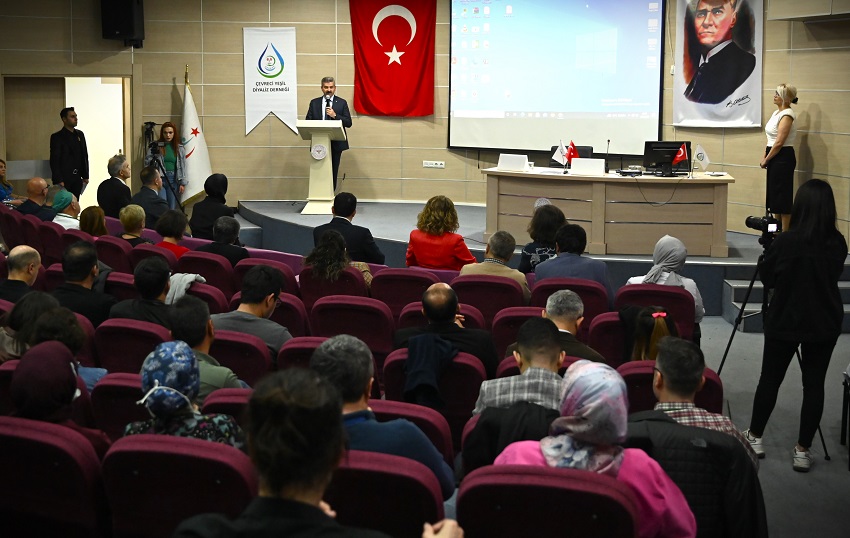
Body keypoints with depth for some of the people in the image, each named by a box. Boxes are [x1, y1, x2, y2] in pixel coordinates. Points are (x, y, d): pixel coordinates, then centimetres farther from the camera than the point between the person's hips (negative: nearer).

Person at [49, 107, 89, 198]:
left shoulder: (80, 134, 12)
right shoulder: (57, 137, -5)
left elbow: (84, 156, 15)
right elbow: (54, 160, -9)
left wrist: (85, 176, 10)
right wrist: (58, 181, -14)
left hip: (77, 178, 5)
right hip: (63, 179, -5)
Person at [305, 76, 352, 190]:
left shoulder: (342, 103, 5)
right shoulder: (314, 103, 9)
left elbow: (348, 123, -2)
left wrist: (335, 115, -15)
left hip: (336, 143, -1)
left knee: (333, 171, 1)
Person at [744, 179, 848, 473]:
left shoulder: (787, 240, -18)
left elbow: (766, 277, -6)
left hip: (785, 322, -2)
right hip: (824, 324, 2)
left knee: (770, 379, 13)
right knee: (814, 384, 8)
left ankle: (755, 437, 26)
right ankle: (803, 450, 12)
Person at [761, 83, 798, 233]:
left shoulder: (787, 115, -16)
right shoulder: (777, 112, 13)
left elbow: (779, 143, -20)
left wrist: (766, 160, -12)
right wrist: (764, 157, 10)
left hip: (783, 157, -10)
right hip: (775, 156, 10)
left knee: (782, 196, -5)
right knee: (774, 194, 13)